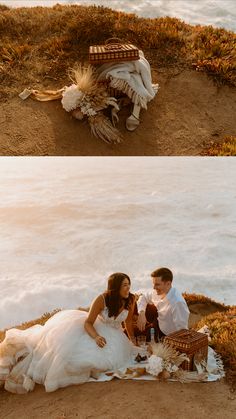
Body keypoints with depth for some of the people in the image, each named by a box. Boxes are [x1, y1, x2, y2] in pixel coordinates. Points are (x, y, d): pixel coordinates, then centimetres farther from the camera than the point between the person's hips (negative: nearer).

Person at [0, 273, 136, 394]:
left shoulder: (130, 299, -16)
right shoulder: (102, 299, -27)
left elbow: (128, 322, 2)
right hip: (95, 329, -3)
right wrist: (96, 337, -41)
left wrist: (132, 342, 10)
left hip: (113, 335, 4)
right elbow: (88, 323, -22)